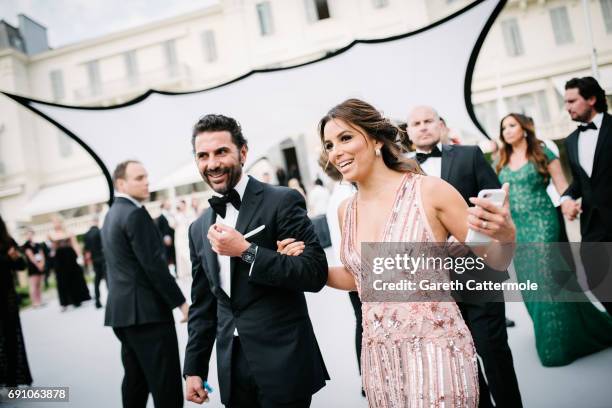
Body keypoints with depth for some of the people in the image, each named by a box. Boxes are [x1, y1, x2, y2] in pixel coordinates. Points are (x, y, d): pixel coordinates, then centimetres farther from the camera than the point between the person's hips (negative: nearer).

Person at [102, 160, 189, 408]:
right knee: (166, 385, -6)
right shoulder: (135, 213, -14)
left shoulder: (112, 214, 16)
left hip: (123, 309, 10)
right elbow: (153, 265, -19)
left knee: (135, 378, 17)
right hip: (145, 310, -10)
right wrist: (181, 302, -12)